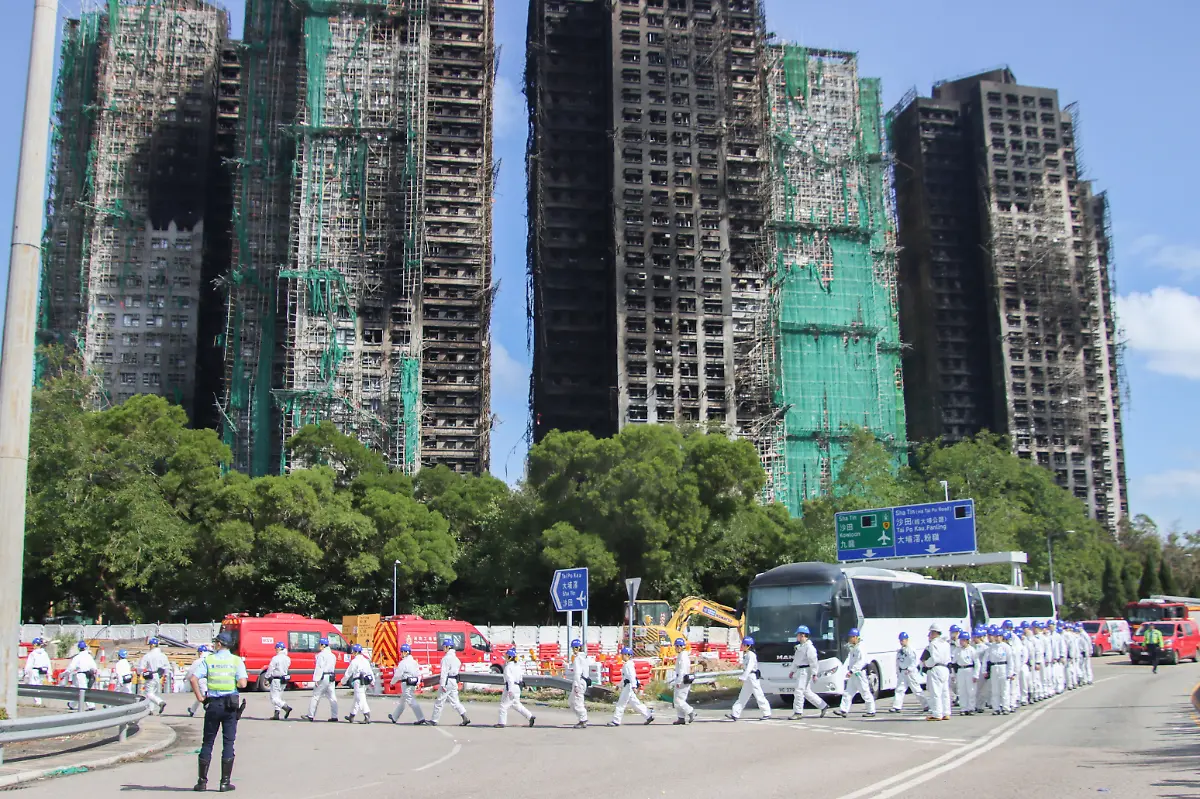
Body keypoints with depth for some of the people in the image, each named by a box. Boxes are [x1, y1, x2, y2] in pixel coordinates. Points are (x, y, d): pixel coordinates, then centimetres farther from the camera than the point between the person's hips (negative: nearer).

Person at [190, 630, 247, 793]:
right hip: (230, 705, -1)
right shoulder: (236, 660, -1)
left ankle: (202, 781, 12)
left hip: (213, 704, 1)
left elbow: (193, 679, -10)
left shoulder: (208, 659, 1)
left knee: (207, 742, 10)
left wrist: (200, 698, -2)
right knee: (228, 742, 4)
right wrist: (233, 683, 9)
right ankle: (225, 782, 3)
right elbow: (242, 683, -12)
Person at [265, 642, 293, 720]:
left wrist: (267, 679, -3)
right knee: (278, 697, 16)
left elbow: (270, 670, -12)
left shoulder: (275, 658, -16)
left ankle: (287, 707, -21)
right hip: (284, 680, 8)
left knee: (274, 698, -3)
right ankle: (276, 714, 16)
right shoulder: (287, 659, 6)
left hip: (276, 680, -8)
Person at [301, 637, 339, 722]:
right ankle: (334, 716, 2)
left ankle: (310, 716, 5)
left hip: (323, 677, -8)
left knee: (316, 696, 1)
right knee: (332, 697, 5)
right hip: (332, 677, 8)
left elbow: (319, 668, -15)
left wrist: (316, 679, -17)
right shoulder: (333, 655, 15)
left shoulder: (321, 655, -10)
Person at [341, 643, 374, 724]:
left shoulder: (354, 661, -12)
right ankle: (351, 716, 22)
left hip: (358, 682, -8)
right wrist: (372, 681, 19)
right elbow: (370, 672, 15)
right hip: (365, 683, 8)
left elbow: (348, 673, -6)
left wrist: (343, 681, 7)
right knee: (357, 700, 16)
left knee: (361, 700, -7)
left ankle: (367, 718, -11)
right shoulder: (365, 660, 12)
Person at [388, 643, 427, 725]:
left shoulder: (403, 662, -14)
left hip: (406, 684, -9)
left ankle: (421, 719, -17)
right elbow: (419, 674, 13)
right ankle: (394, 718, 33)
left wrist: (392, 682, 4)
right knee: (402, 701, 20)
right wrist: (418, 682, 17)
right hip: (413, 684, 9)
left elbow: (398, 675, -11)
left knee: (411, 701, -9)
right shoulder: (414, 661, 11)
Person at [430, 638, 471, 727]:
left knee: (439, 701, 2)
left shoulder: (446, 658, -15)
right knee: (454, 701, 9)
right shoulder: (455, 657, 13)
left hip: (447, 681, -9)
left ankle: (434, 720, 9)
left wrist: (442, 684, -21)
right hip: (454, 682, 9)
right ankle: (465, 718, -1)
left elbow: (444, 672, -19)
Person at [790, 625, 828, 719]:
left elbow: (813, 660, -18)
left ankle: (798, 712, -5)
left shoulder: (809, 646, -14)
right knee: (807, 692, 13)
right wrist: (793, 671, 23)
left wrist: (814, 674, -21)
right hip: (801, 671, 10)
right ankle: (823, 706, 22)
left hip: (806, 671, -10)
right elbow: (796, 660, 23)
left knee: (799, 691, -10)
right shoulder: (800, 646, 16)